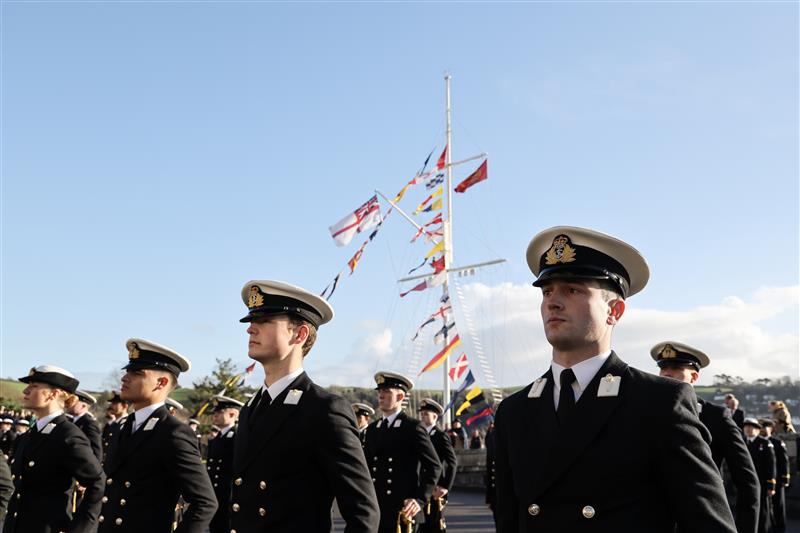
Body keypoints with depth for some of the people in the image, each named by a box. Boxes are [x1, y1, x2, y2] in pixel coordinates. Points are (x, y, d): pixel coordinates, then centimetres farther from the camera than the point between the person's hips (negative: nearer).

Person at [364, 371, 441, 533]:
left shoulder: (413, 427, -5)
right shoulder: (372, 429, 12)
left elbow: (434, 466, -6)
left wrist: (420, 499, -14)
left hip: (403, 512, -5)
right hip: (375, 512, 5)